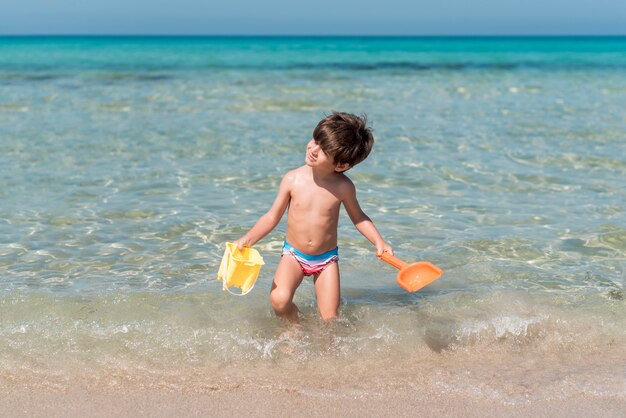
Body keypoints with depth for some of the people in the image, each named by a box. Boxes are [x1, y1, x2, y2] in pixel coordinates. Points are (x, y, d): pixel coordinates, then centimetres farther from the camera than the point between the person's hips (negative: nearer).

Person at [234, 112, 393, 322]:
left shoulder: (343, 187, -14)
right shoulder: (293, 179, -14)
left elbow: (358, 217, 4)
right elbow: (273, 216, -3)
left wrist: (379, 241, -8)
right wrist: (248, 239, -14)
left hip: (327, 258, 0)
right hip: (293, 255, 0)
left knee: (330, 318, -5)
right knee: (279, 300, -24)